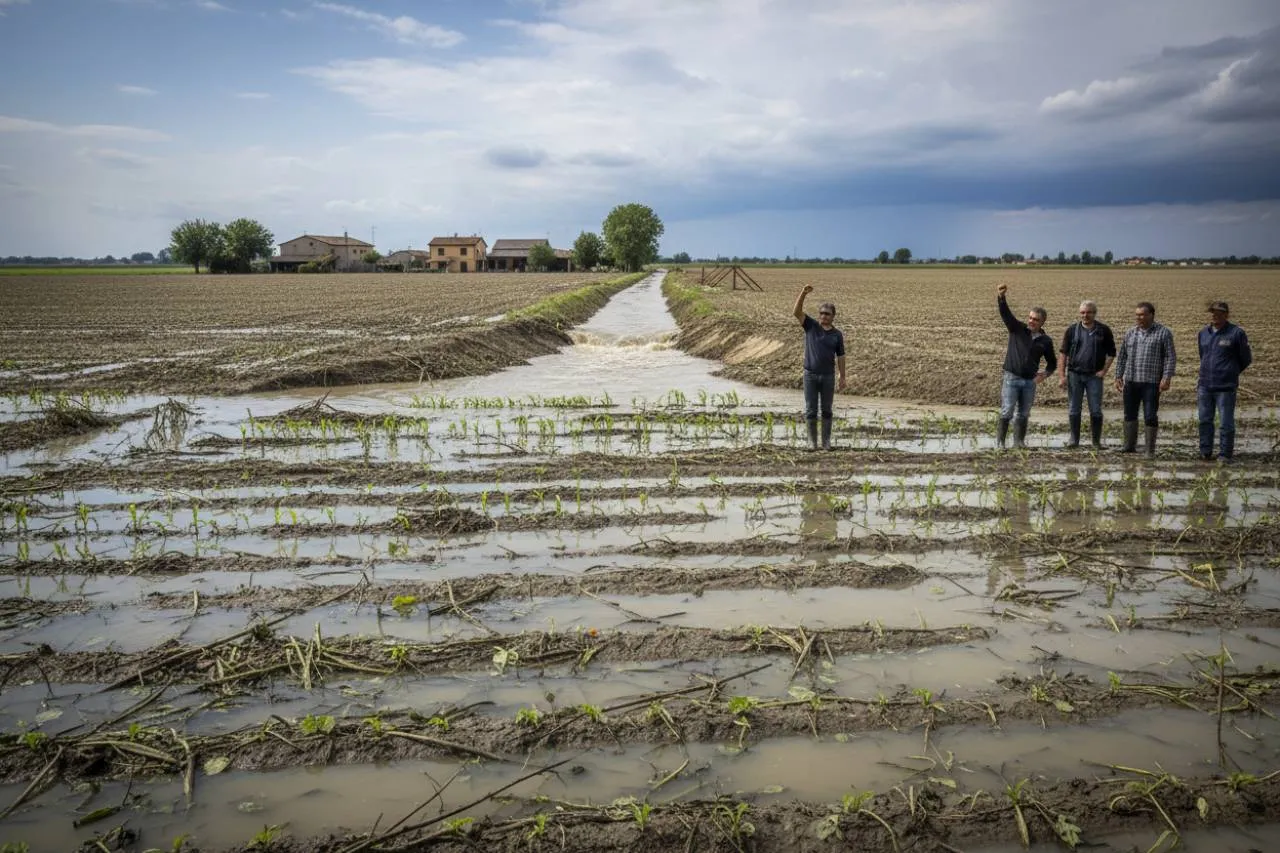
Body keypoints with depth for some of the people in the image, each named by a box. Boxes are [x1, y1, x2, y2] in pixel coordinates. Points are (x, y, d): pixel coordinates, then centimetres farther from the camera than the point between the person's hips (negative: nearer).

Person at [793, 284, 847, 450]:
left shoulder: (837, 334, 3)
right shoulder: (811, 326, 0)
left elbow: (840, 357, 6)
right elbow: (797, 312, -14)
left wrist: (842, 377, 2)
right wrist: (803, 293, -27)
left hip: (828, 376, 1)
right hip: (810, 375, -1)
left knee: (826, 410, 6)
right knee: (811, 410, 2)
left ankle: (826, 441, 15)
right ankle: (812, 440, 11)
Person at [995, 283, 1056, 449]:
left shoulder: (1045, 341, 6)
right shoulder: (1017, 329, 0)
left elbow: (1052, 362, 18)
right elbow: (1005, 313, -16)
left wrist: (1045, 373, -2)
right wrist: (1001, 297, -34)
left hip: (1030, 381, 3)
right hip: (1012, 378, -3)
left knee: (1023, 414, 8)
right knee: (1007, 412, -8)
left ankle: (1019, 441, 17)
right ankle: (1000, 441, -3)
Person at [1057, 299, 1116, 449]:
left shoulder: (1104, 330, 2)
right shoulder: (1072, 330, 2)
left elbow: (1111, 353, 9)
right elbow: (1063, 354, 3)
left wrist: (1104, 371, -3)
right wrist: (1062, 376, -3)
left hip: (1094, 376, -1)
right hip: (1074, 374, 1)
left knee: (1096, 410, 1)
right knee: (1073, 409, 5)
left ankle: (1096, 441, 11)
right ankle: (1074, 439, 15)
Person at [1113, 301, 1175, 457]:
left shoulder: (1163, 333, 0)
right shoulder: (1130, 333, 12)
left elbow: (1170, 358, -4)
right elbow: (1121, 356, 16)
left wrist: (1167, 378, -13)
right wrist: (1118, 376, 11)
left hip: (1151, 383, -4)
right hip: (1130, 381, 4)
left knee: (1150, 416, -3)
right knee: (1130, 415, 9)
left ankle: (1150, 449, 5)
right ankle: (1130, 445, 17)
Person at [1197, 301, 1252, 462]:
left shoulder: (1236, 333, -6)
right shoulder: (1203, 333, 9)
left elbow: (1246, 359, 4)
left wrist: (1230, 373, 12)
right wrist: (1203, 377, 15)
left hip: (1226, 387, -5)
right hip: (1205, 386, 5)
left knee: (1226, 423, 0)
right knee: (1205, 420, 10)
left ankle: (1225, 455, 8)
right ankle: (1205, 452, 20)